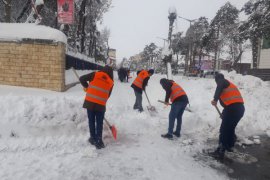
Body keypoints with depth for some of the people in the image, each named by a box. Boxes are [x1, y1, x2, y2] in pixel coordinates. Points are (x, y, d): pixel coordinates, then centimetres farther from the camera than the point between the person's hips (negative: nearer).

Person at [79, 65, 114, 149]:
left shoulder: (95, 74, 5)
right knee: (99, 123, 10)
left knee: (91, 121, 16)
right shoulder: (111, 82, 8)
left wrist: (86, 88, 20)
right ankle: (99, 141, 12)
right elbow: (108, 95, 12)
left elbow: (82, 78, 6)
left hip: (90, 102, 1)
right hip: (101, 104, 0)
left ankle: (93, 138, 27)